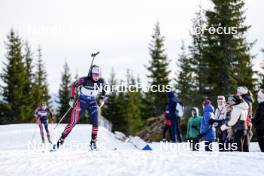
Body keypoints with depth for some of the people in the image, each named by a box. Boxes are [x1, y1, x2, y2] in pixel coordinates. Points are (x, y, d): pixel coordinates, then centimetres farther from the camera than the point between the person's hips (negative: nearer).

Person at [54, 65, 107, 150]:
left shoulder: (101, 81, -9)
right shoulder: (84, 80, -20)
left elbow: (103, 90, 14)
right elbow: (73, 86, -7)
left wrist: (102, 99, 6)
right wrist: (72, 98, -9)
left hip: (92, 103, 3)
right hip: (82, 102, -3)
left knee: (95, 122, -11)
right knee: (73, 122, -8)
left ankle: (93, 143, 0)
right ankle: (61, 140, -2)